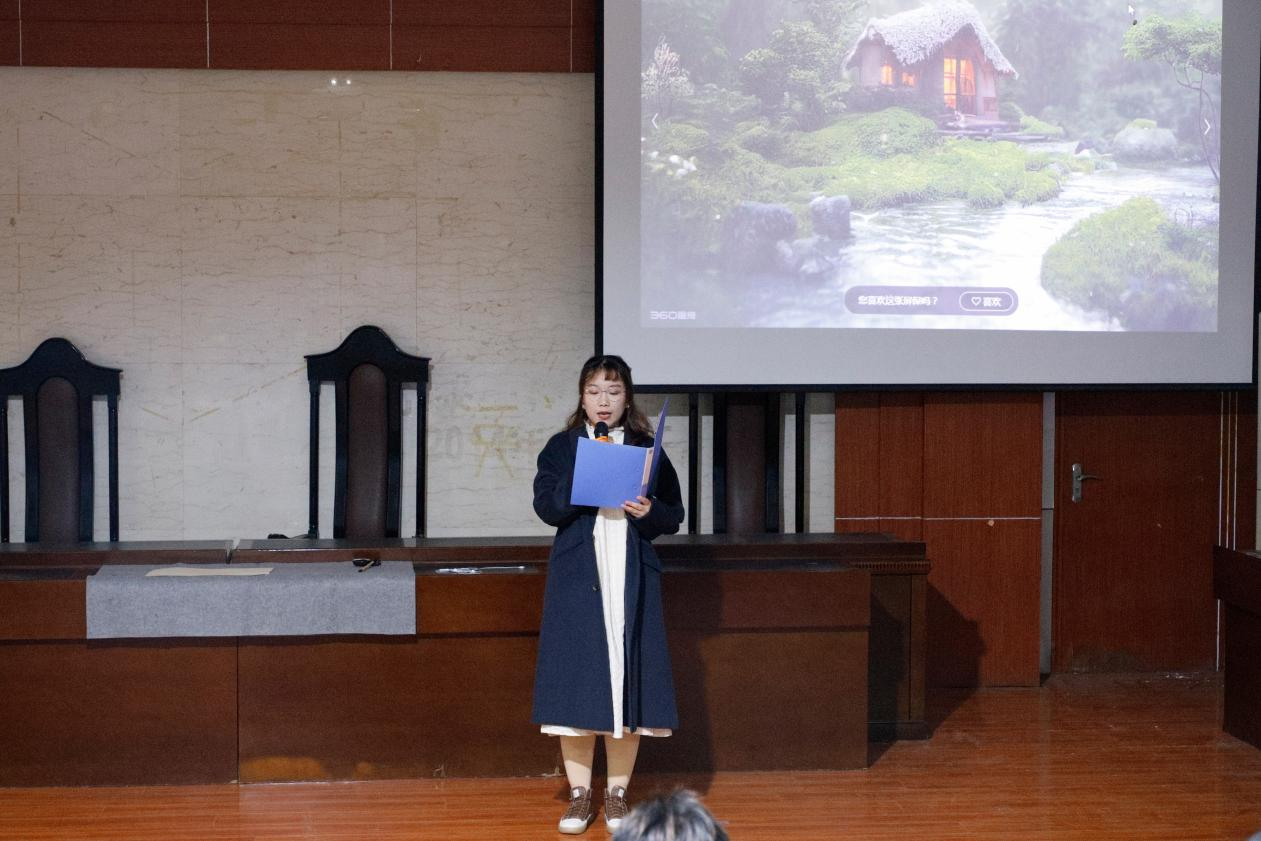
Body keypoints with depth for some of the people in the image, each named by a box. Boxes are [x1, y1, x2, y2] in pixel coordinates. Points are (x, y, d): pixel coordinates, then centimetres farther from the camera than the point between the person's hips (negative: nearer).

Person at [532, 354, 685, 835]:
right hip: (577, 577, -1)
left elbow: (674, 516, 6)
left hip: (631, 578, 1)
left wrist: (648, 512, -14)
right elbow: (546, 507, -6)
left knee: (627, 680, 0)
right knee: (577, 681, -2)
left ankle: (617, 794, 11)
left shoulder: (647, 449, 9)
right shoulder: (562, 447, 7)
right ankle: (579, 794, 9)